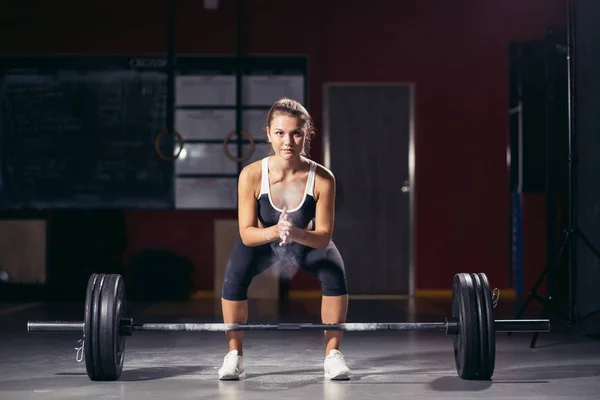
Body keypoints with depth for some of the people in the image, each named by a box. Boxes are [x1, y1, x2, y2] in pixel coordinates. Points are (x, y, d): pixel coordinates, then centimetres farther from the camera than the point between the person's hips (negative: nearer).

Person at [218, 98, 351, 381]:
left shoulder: (322, 179, -32)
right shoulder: (252, 175, -33)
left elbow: (324, 237, -27)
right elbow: (246, 233, -28)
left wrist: (296, 233, -48)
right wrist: (274, 231, -49)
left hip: (308, 243, 0)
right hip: (262, 242, 0)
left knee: (335, 276, -25)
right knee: (234, 276, -26)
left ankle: (333, 355, -5)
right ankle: (234, 356, -6)